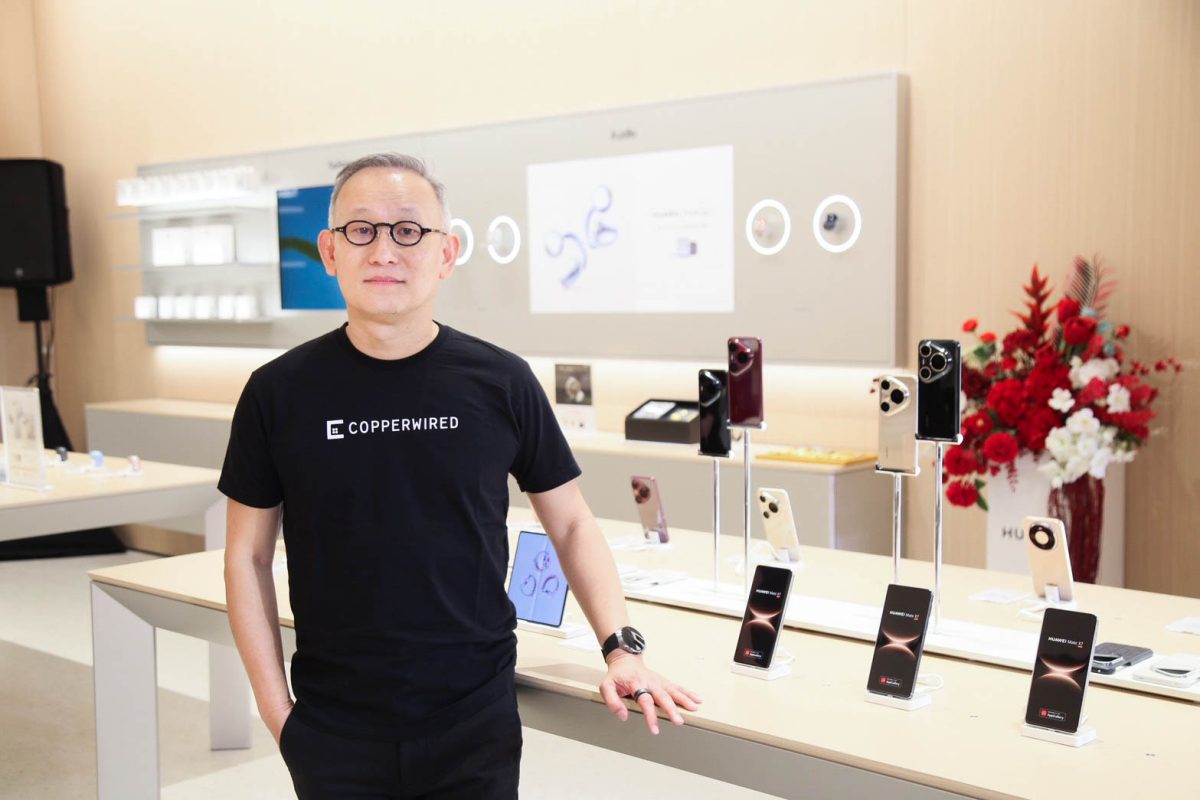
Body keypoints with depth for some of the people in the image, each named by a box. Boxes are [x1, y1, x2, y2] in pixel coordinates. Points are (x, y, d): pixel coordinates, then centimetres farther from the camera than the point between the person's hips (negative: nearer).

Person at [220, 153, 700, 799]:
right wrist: (275, 708, 0)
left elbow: (571, 525, 5)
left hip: (476, 726, 0)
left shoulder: (501, 383, -4)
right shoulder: (278, 393, -3)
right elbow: (248, 556, 4)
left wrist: (621, 647, -5)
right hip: (334, 733, 0)